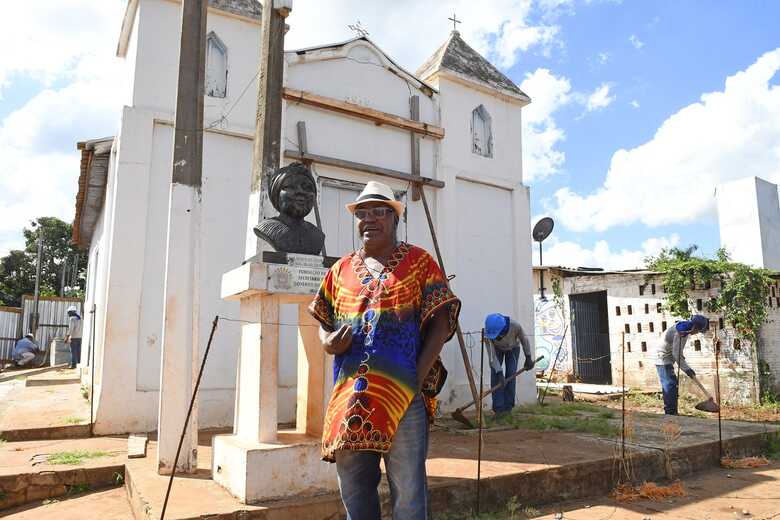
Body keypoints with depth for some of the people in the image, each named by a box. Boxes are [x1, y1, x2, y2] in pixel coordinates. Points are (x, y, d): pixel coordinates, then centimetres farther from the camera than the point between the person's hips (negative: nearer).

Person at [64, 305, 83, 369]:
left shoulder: (72, 318, -10)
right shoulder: (79, 318, 14)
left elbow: (70, 329, -18)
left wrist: (67, 337, -17)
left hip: (73, 338, -7)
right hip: (79, 337, 7)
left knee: (73, 352, -4)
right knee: (78, 352, 7)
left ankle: (73, 364, -3)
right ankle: (79, 364, 6)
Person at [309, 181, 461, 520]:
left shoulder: (419, 262, 4)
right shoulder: (341, 269, 15)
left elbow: (440, 322, -2)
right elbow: (323, 322, 20)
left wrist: (420, 375, -13)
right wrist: (328, 342, -4)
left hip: (403, 394, -4)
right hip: (349, 396, 4)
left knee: (408, 489, 1)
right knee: (354, 488, 14)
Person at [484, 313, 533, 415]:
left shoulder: (515, 326, -40)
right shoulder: (488, 333, -39)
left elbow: (524, 340, -18)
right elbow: (492, 355, -33)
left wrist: (528, 358, -10)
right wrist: (499, 373, -38)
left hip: (513, 348, 0)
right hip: (497, 349, 0)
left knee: (511, 375, -11)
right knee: (495, 375, -13)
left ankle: (508, 406, -1)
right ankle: (498, 408, -9)